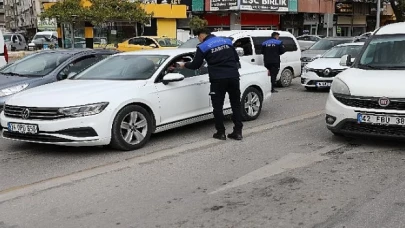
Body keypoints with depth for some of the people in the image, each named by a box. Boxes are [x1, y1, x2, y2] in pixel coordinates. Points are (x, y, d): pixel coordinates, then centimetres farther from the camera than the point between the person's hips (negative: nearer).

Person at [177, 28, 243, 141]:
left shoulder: (203, 47, 1)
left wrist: (184, 64, 23)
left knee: (218, 106, 7)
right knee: (236, 104, 11)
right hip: (233, 76, 4)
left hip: (218, 79, -4)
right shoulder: (227, 41, 13)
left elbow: (195, 65, 5)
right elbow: (236, 58, 16)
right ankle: (238, 132, 11)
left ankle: (221, 132, 9)